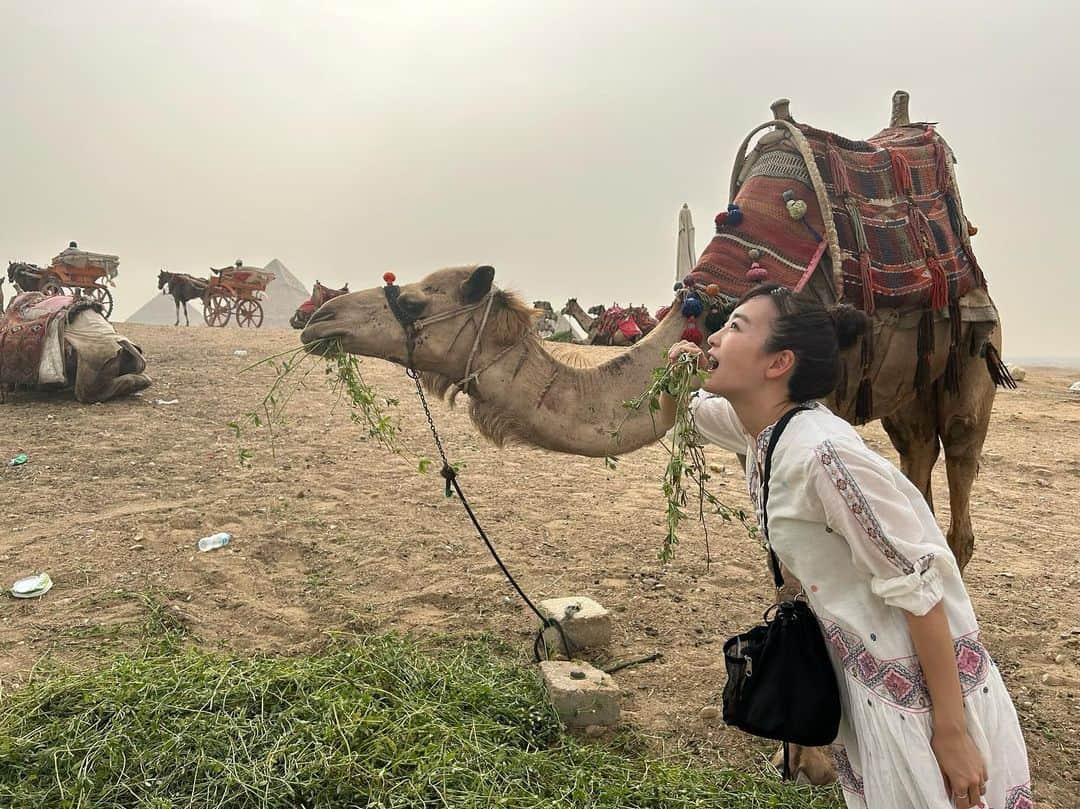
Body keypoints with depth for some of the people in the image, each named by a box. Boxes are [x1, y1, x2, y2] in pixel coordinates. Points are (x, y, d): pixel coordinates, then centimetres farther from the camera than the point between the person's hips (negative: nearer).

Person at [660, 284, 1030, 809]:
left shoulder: (824, 452, -28)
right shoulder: (758, 425, -3)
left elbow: (918, 584, -25)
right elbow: (675, 415, 16)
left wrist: (951, 733, -20)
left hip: (922, 685, -8)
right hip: (858, 673, 8)